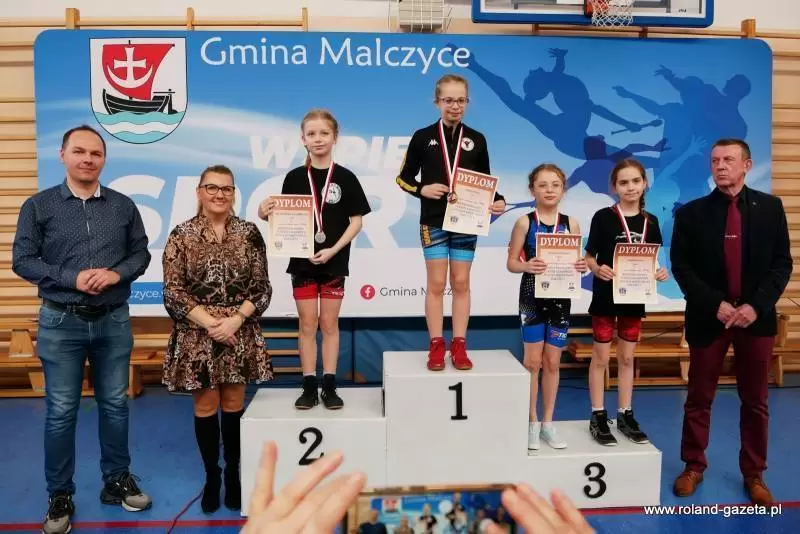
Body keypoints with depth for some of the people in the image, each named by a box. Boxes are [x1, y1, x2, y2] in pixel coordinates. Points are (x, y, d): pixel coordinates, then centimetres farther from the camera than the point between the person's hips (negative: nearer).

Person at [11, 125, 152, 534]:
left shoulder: (123, 206, 4)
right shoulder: (39, 206, -1)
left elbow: (141, 254, 6)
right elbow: (22, 261, -3)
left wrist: (117, 274, -14)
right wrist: (72, 279, -16)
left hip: (114, 320, 2)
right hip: (61, 322, -1)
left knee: (115, 404, 11)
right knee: (61, 411, 6)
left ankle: (117, 480, 28)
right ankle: (60, 495, 22)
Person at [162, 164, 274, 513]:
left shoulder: (249, 233, 1)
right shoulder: (181, 235, -3)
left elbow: (262, 288, -1)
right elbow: (173, 292, -6)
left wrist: (235, 320, -14)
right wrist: (210, 323, -14)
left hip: (240, 335, 1)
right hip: (197, 335, -1)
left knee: (234, 404, 11)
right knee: (205, 406, 9)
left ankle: (233, 474, 29)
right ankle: (211, 476, 28)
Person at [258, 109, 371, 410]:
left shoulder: (345, 178, -2)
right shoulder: (294, 178, 2)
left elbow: (356, 221, -3)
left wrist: (333, 250, -14)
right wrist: (266, 215, -18)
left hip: (334, 262, -1)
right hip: (302, 262, 1)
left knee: (329, 324, 8)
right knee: (307, 325, 7)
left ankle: (329, 385, 17)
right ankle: (309, 386, 16)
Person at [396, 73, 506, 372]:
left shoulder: (477, 140, 4)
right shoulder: (423, 137, -1)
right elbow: (403, 178, 3)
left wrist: (497, 201, -11)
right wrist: (422, 189, -15)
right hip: (433, 221, -1)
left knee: (461, 283, 7)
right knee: (436, 283, 2)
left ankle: (459, 346, 15)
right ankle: (436, 346, 12)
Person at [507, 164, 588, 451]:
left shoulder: (571, 224, 2)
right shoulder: (524, 222, -5)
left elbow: (575, 260, 7)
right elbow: (511, 262, -4)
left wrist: (581, 267, -16)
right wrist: (527, 266, -24)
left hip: (560, 298, 2)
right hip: (532, 296, -2)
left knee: (553, 362, 10)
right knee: (532, 361, 4)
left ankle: (548, 423, 24)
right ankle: (532, 423, 18)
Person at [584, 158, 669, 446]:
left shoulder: (650, 221, 3)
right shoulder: (603, 217, -9)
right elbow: (589, 256, -6)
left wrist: (658, 272, -10)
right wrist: (597, 269, -26)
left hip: (634, 297, 4)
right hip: (605, 296, -4)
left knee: (627, 358, 14)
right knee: (601, 358, 6)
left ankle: (625, 415, 26)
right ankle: (598, 417, 16)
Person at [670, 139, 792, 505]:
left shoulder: (770, 208, 3)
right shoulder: (691, 213, 0)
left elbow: (782, 263, 0)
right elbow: (681, 267, -4)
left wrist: (756, 305, -13)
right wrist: (716, 304, -14)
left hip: (757, 317, 1)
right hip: (708, 318, -1)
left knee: (755, 401, 11)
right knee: (699, 399, 8)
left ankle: (754, 474, 26)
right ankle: (693, 467, 24)